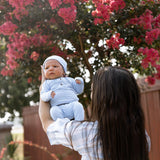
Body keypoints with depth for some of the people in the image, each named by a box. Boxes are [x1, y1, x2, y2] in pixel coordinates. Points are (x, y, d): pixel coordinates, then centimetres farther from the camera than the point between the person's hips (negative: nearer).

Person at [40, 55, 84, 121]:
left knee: (78, 105, -30)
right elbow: (43, 96, 8)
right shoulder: (47, 83, 21)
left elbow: (79, 91, 24)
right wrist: (49, 95, -15)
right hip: (59, 107, -1)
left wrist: (79, 82, 3)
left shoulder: (68, 80, 24)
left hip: (72, 104, 1)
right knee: (54, 110, -33)